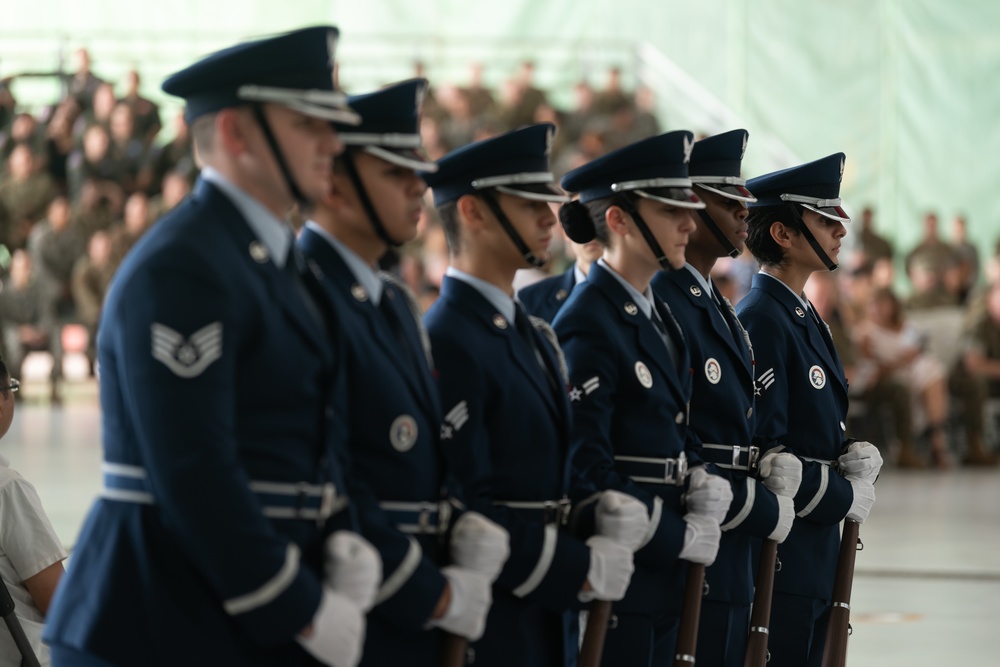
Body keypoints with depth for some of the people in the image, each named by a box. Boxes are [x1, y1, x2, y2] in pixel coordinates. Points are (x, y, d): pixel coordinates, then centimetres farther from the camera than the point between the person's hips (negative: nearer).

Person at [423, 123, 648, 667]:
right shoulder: (446, 342, -15)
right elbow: (462, 509, -21)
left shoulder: (530, 332, 15)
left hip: (547, 620, 9)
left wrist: (604, 511, 1)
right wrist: (580, 569, -16)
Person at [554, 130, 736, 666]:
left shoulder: (659, 316, 13)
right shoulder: (587, 326, -15)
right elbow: (587, 470, -19)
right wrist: (683, 537, -13)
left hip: (663, 577, 9)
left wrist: (704, 488, 0)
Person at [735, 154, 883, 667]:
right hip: (775, 560, -10)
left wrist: (858, 457, 1)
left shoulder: (803, 317, 15)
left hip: (815, 561, 10)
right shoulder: (759, 320, -16)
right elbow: (761, 450, -22)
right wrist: (846, 496, -11)